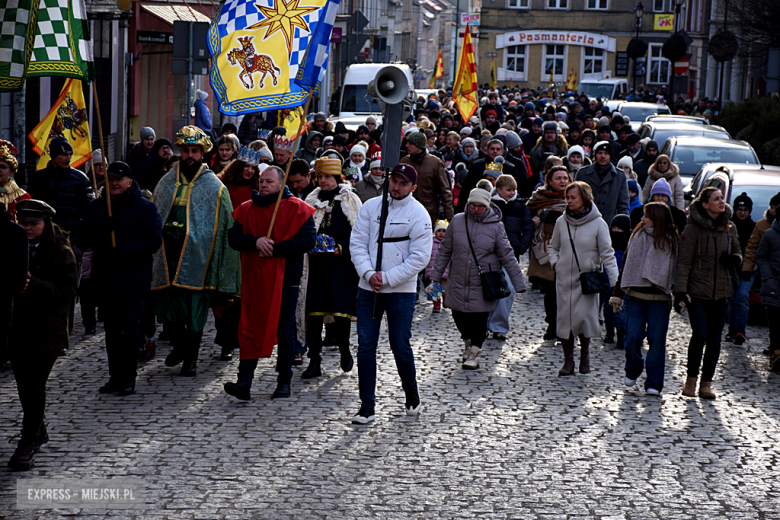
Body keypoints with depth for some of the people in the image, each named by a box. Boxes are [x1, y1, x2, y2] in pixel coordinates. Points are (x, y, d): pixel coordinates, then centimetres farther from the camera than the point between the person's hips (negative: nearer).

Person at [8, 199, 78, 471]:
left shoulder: (61, 252, -6)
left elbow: (69, 290, -13)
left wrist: (34, 285, -24)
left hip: (48, 329, -5)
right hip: (18, 326, 5)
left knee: (35, 386, -8)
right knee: (24, 385, 12)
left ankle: (27, 444, -2)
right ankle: (38, 431, 31)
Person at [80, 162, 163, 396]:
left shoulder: (145, 207, -1)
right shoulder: (96, 206, 10)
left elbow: (154, 240, -9)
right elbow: (85, 240, 2)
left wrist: (124, 251, -19)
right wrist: (103, 227, -18)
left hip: (134, 278, -4)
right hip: (104, 277, 4)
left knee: (130, 326, -8)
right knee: (112, 329, 8)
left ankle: (129, 377, 1)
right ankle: (116, 376, 15)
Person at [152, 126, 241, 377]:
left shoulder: (215, 187, -1)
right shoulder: (166, 183, 10)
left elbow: (225, 228, -3)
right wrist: (155, 247, 8)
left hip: (197, 257, -3)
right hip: (169, 254, 3)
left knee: (195, 308, 0)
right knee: (171, 304, 9)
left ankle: (191, 358, 11)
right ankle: (180, 346, 32)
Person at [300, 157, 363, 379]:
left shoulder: (350, 200, 2)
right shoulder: (312, 201, 12)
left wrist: (342, 248, -13)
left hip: (342, 263, -2)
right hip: (317, 262, 3)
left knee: (342, 310, 0)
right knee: (314, 312, -2)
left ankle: (344, 349, 25)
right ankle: (314, 361, 2)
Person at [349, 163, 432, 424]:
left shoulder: (419, 214, -5)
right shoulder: (370, 206, 5)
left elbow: (419, 258, -8)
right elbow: (357, 243, 4)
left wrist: (387, 278, -13)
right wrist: (368, 273, -10)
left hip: (401, 289, -3)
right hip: (367, 288, 3)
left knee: (400, 346, 0)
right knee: (366, 346, 1)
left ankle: (412, 396, 23)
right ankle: (367, 405, 7)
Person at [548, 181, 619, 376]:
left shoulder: (598, 223, -6)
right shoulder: (561, 222, 5)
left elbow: (607, 254, -6)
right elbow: (553, 247, 20)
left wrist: (615, 281, -13)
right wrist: (555, 263, 1)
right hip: (564, 279, 3)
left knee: (584, 317, -11)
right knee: (565, 319, 1)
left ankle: (585, 353, 15)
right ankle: (568, 361, 12)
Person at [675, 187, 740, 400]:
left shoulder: (729, 228, 8)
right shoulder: (693, 229, -7)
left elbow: (737, 253, 23)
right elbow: (684, 261, -8)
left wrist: (735, 259, -2)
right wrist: (680, 290, -15)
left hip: (720, 292, 4)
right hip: (697, 292, -4)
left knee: (714, 340, 2)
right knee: (700, 335, -14)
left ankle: (706, 383, 12)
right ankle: (691, 379, 5)